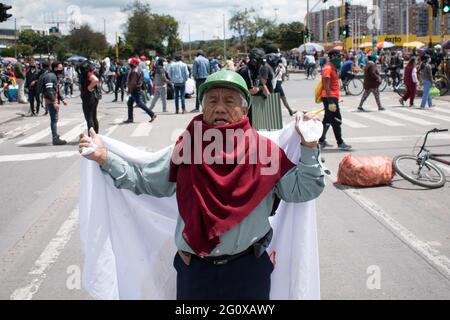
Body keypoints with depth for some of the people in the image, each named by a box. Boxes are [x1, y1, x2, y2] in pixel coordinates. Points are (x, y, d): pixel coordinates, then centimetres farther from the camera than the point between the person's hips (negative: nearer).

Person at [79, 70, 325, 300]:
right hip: (194, 268, 2)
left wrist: (309, 149, -18)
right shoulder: (186, 149, 1)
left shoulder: (263, 149, -5)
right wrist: (105, 158, 2)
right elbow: (143, 180, 8)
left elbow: (301, 189, -7)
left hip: (248, 269, -1)